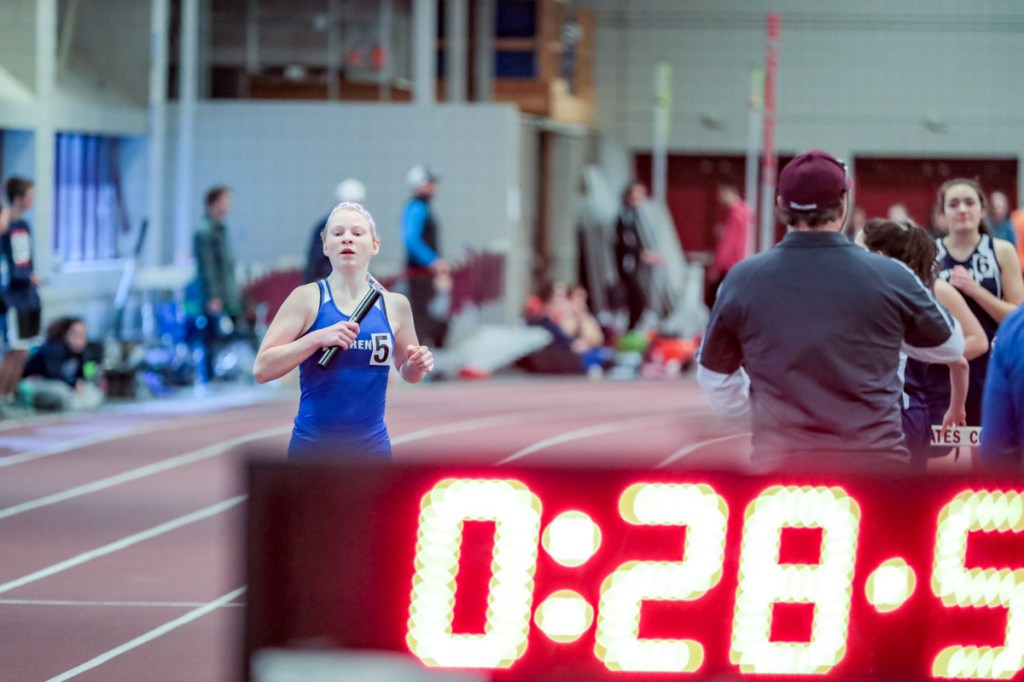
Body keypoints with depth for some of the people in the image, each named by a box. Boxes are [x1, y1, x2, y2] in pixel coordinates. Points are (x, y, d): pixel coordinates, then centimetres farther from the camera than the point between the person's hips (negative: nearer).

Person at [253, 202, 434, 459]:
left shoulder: (395, 305, 5)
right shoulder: (307, 298, -5)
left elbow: (407, 373, 21)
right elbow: (262, 369, -12)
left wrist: (418, 365, -3)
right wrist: (318, 338, -23)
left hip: (372, 447, 3)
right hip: (313, 448, -3)